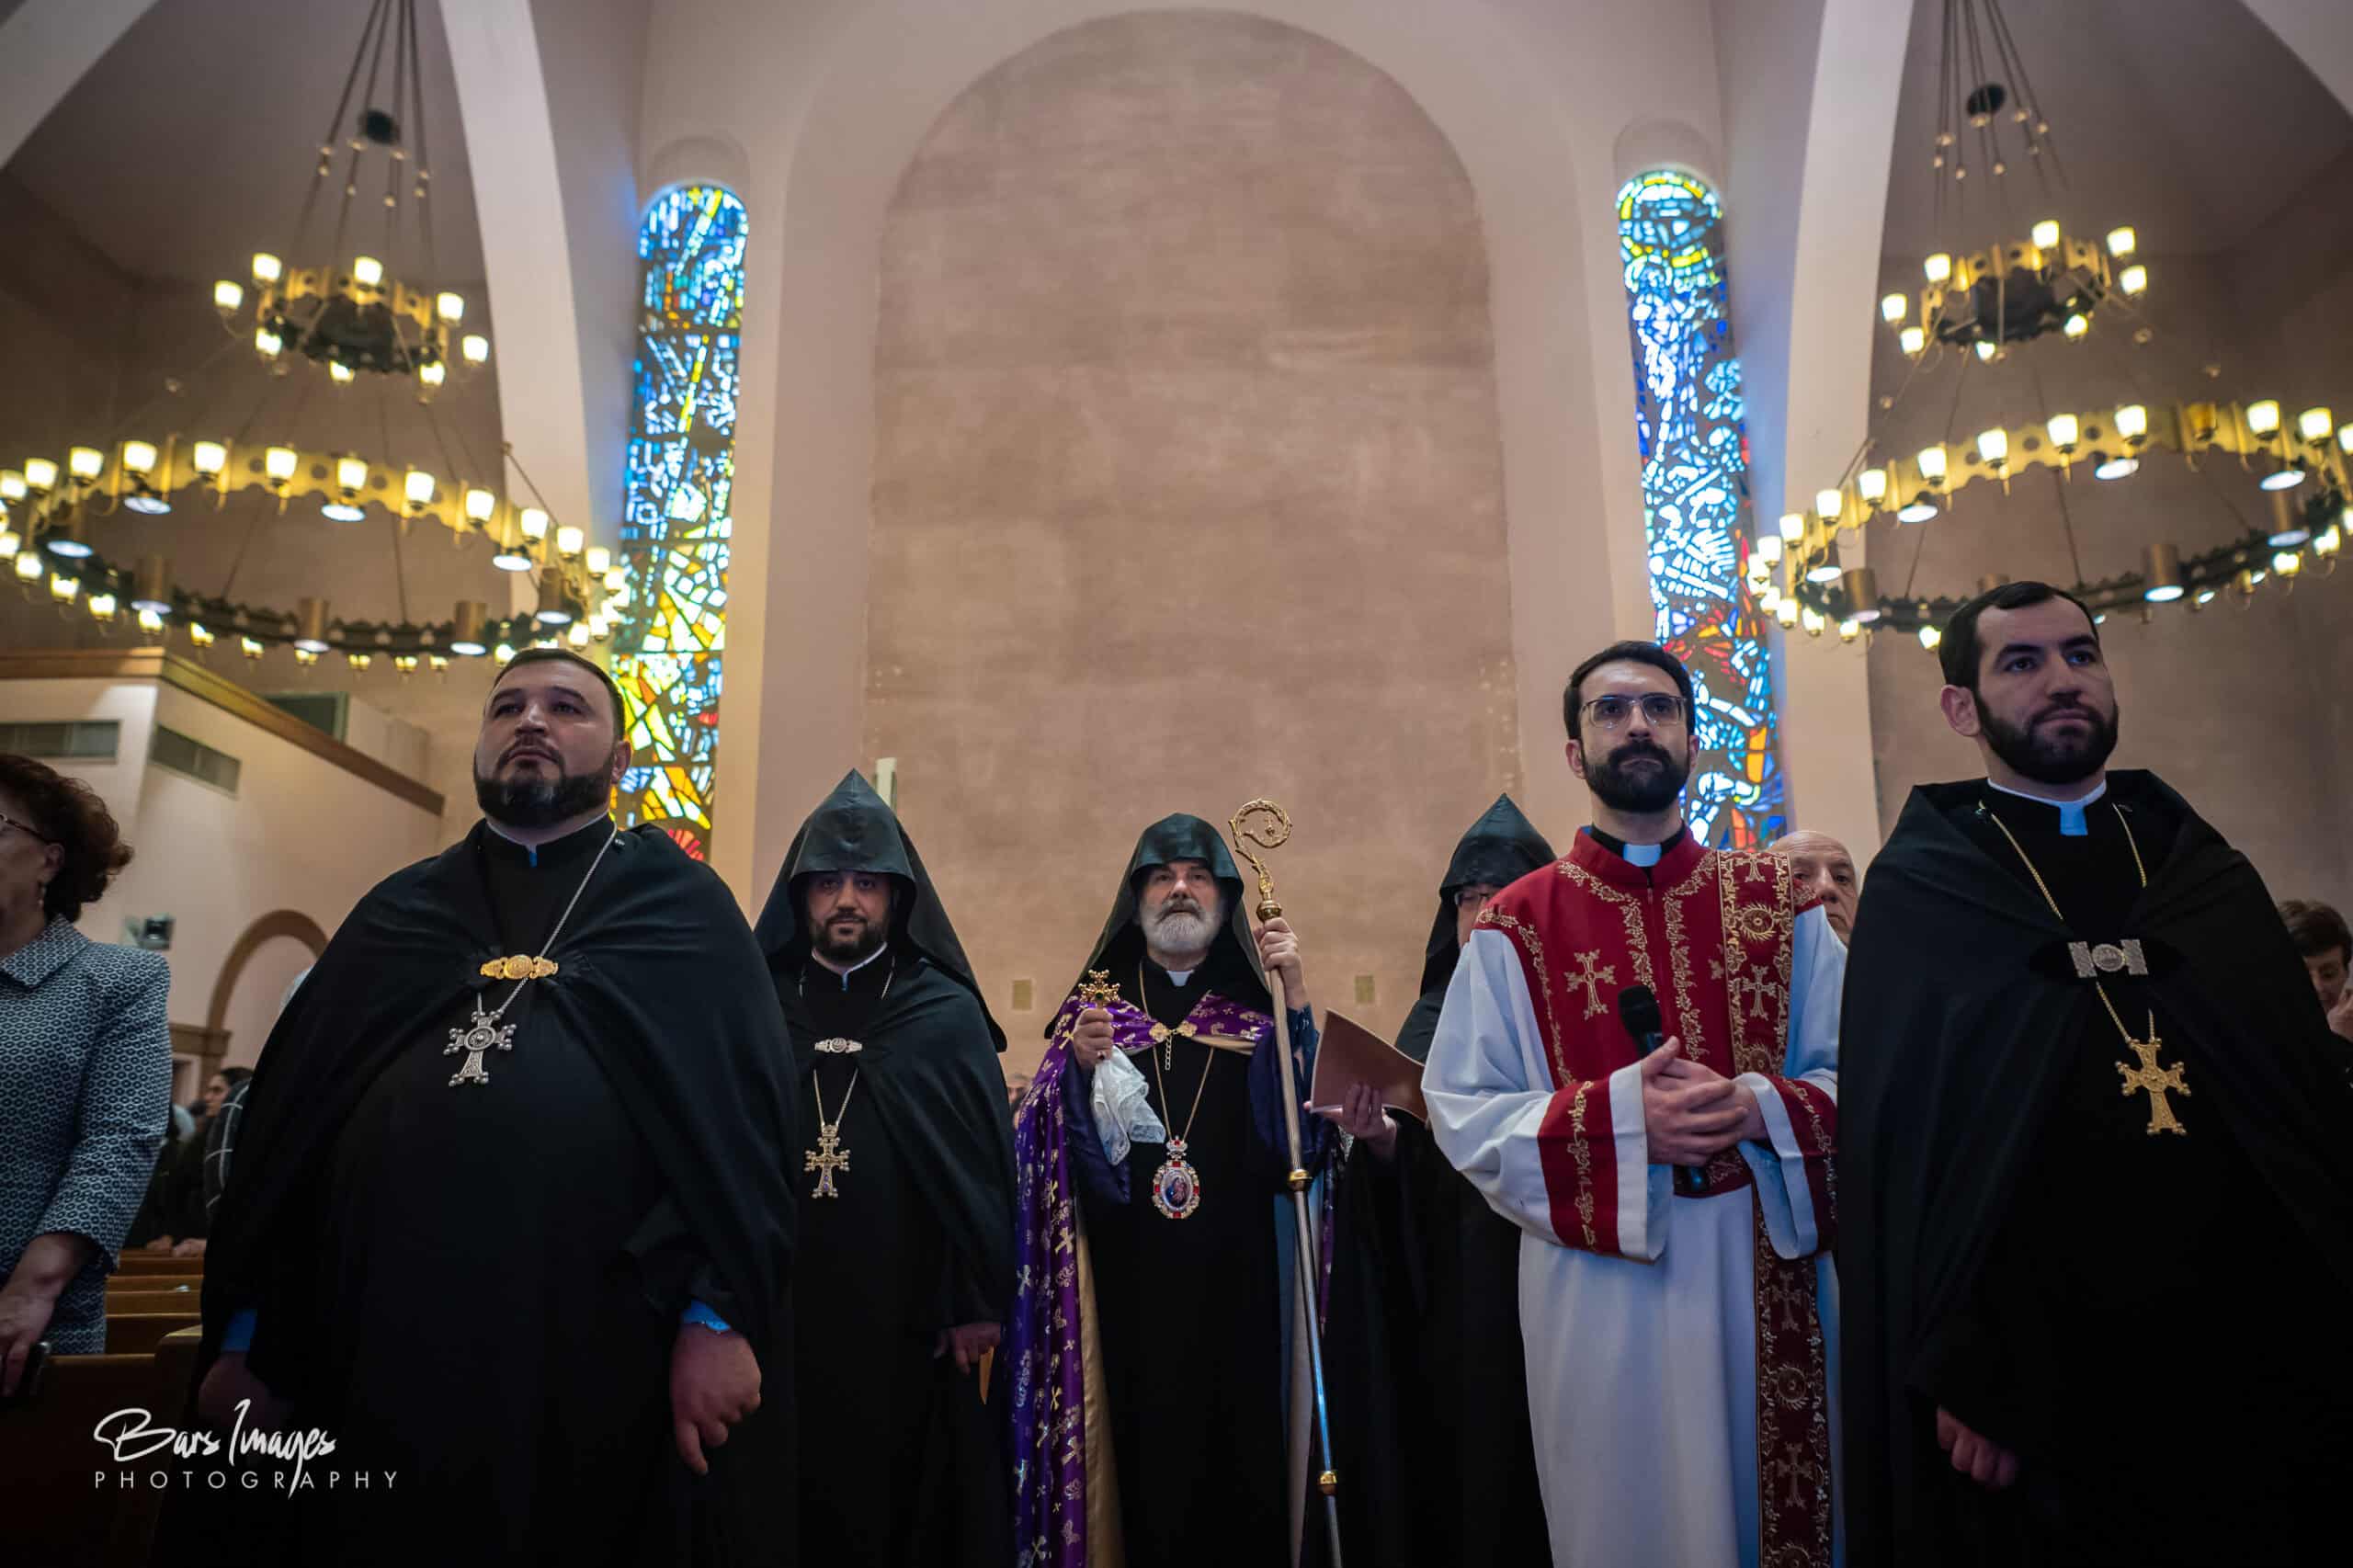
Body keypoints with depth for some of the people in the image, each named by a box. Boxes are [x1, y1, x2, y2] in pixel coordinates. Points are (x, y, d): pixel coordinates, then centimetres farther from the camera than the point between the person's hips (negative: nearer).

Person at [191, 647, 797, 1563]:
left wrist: (717, 1315, -14)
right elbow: (286, 1117, 16)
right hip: (381, 1349, 3)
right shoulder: (396, 913, 17)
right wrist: (245, 1335, 11)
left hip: (596, 1355, -3)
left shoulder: (684, 908, 5)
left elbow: (743, 1109, -5)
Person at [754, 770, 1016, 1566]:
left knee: (906, 1503, 7)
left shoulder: (949, 1014, 1)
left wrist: (979, 1304, -7)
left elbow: (987, 1160, -3)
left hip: (910, 1322, -1)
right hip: (777, 1318, 2)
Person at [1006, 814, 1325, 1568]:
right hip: (1128, 1276, 0)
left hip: (1236, 1273, 0)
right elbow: (1057, 1142, 1)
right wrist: (1079, 1067, -18)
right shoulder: (1097, 1003, 10)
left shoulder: (1259, 1008, 10)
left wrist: (1296, 999, -14)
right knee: (1141, 1445, -2)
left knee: (1235, 1444, 0)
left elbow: (1307, 1121, -5)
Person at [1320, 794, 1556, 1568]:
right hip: (1448, 1291, 3)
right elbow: (1406, 1165, 8)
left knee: (1530, 1468, 2)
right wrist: (1376, 1134, -12)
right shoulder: (1432, 1018, 12)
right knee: (1455, 1469, 6)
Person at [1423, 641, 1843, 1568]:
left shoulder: (1778, 899, 5)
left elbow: (1856, 1078, 3)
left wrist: (1758, 1110, -17)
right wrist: (1620, 1114, -20)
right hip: (1601, 1282, -2)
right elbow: (1461, 1115, -7)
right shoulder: (1516, 926, -2)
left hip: (1771, 1265, 2)